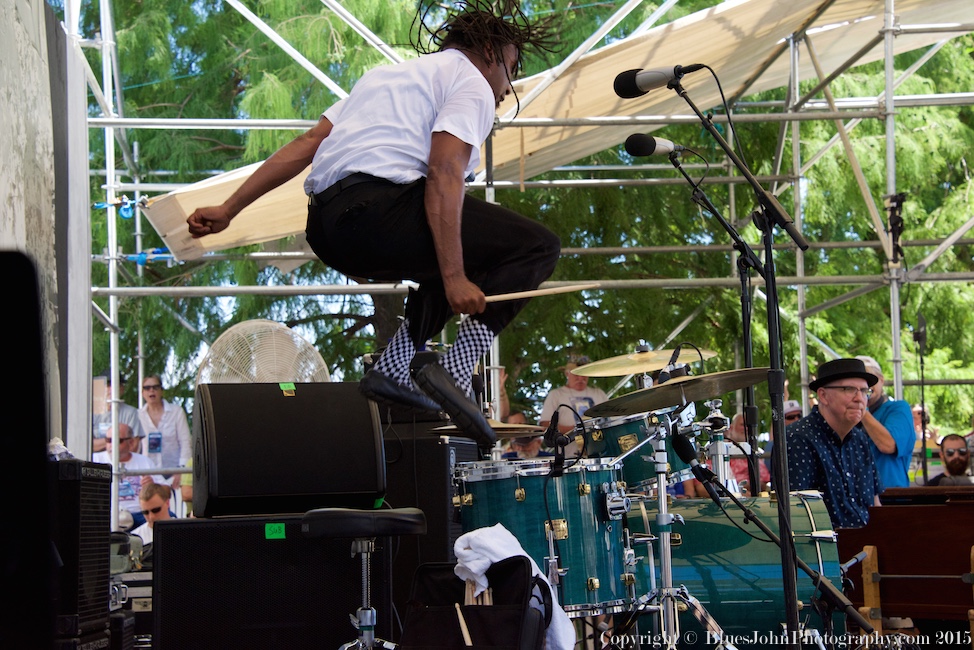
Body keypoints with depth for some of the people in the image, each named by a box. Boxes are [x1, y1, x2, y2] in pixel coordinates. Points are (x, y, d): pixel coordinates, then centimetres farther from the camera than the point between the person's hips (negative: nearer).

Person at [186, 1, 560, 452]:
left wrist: (228, 210, 20)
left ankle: (393, 368, 15)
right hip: (378, 210, -9)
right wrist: (453, 279, -17)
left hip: (325, 231, 9)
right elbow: (444, 174, -11)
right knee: (537, 247, -3)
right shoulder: (471, 83, 7)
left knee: (455, 257, 31)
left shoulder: (387, 74, 32)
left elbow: (306, 144, 23)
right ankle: (454, 370, -17)